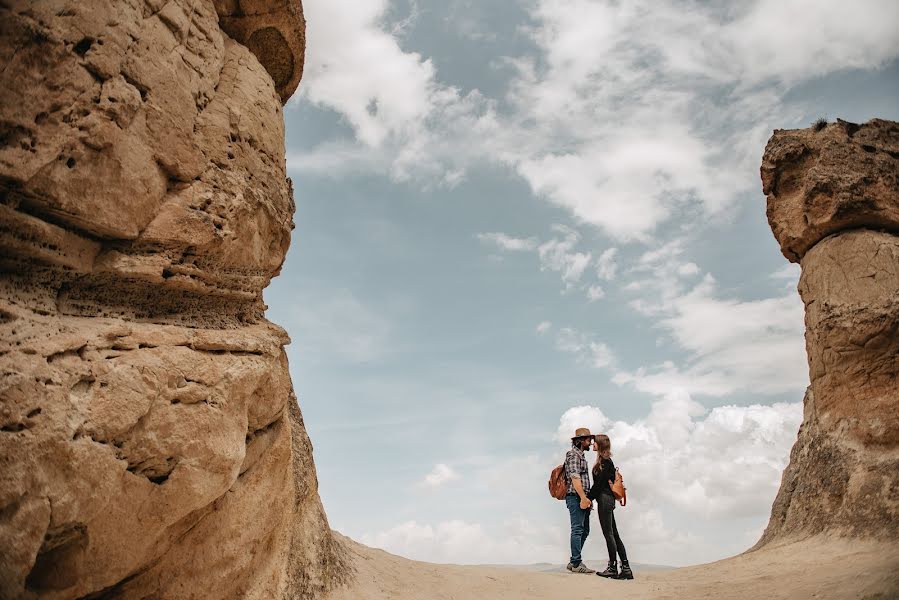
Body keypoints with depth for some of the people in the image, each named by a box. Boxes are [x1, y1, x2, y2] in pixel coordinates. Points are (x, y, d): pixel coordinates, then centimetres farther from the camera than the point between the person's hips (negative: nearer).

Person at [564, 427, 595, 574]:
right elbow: (575, 478, -19)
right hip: (575, 497, -10)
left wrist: (586, 498, 19)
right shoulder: (574, 455, -9)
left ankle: (573, 562, 16)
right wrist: (583, 498, -23)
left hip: (582, 498, 10)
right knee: (578, 530, -8)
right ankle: (576, 564, -5)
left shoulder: (580, 455, 22)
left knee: (584, 530, 11)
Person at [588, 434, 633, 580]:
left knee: (608, 534, -5)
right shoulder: (605, 461, 17)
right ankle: (626, 569, 11)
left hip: (604, 499, -10)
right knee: (614, 534, 9)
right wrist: (590, 498, 13)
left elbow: (599, 483, -16)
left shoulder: (605, 461, -12)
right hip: (608, 500, 10)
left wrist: (588, 498, -11)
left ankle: (613, 568, 0)